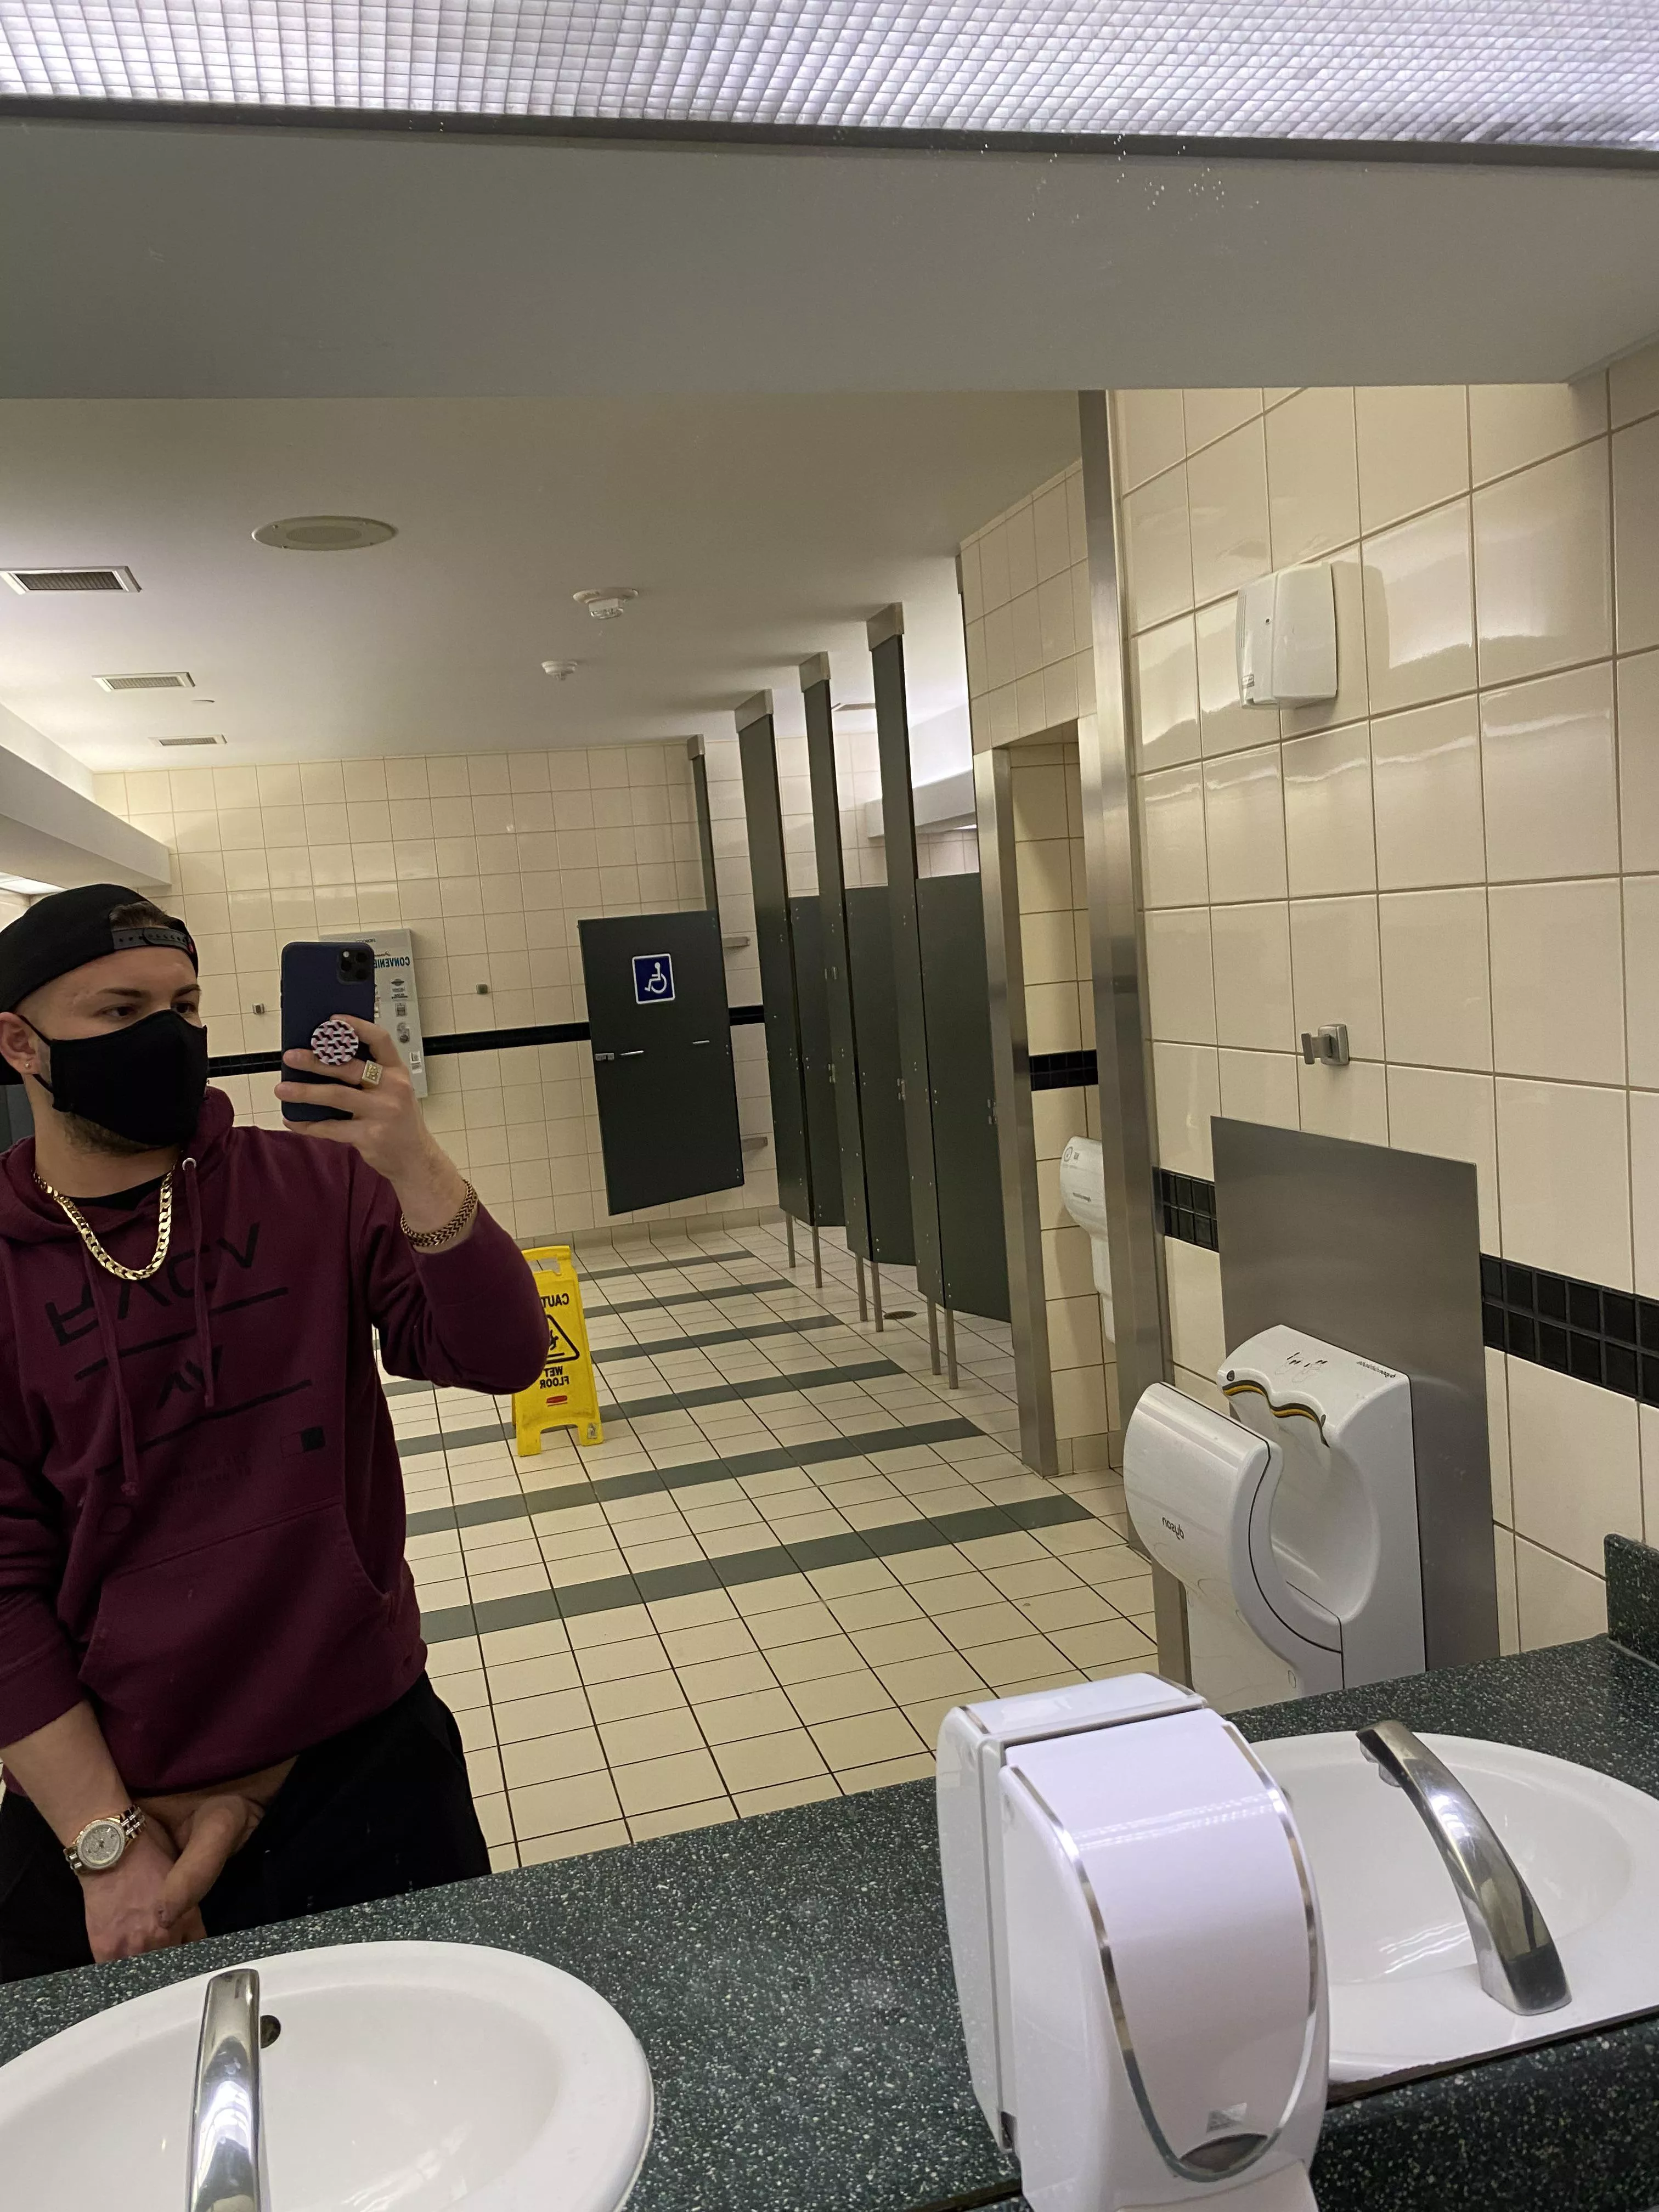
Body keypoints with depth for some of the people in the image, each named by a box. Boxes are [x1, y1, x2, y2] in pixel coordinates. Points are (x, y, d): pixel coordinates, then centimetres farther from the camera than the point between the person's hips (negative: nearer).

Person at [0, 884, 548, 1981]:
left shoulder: (313, 1185, -3)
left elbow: (501, 1356, -12)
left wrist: (415, 1167, -29)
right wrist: (109, 1842, -10)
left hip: (368, 1765, 1)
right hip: (92, 1809, 0)